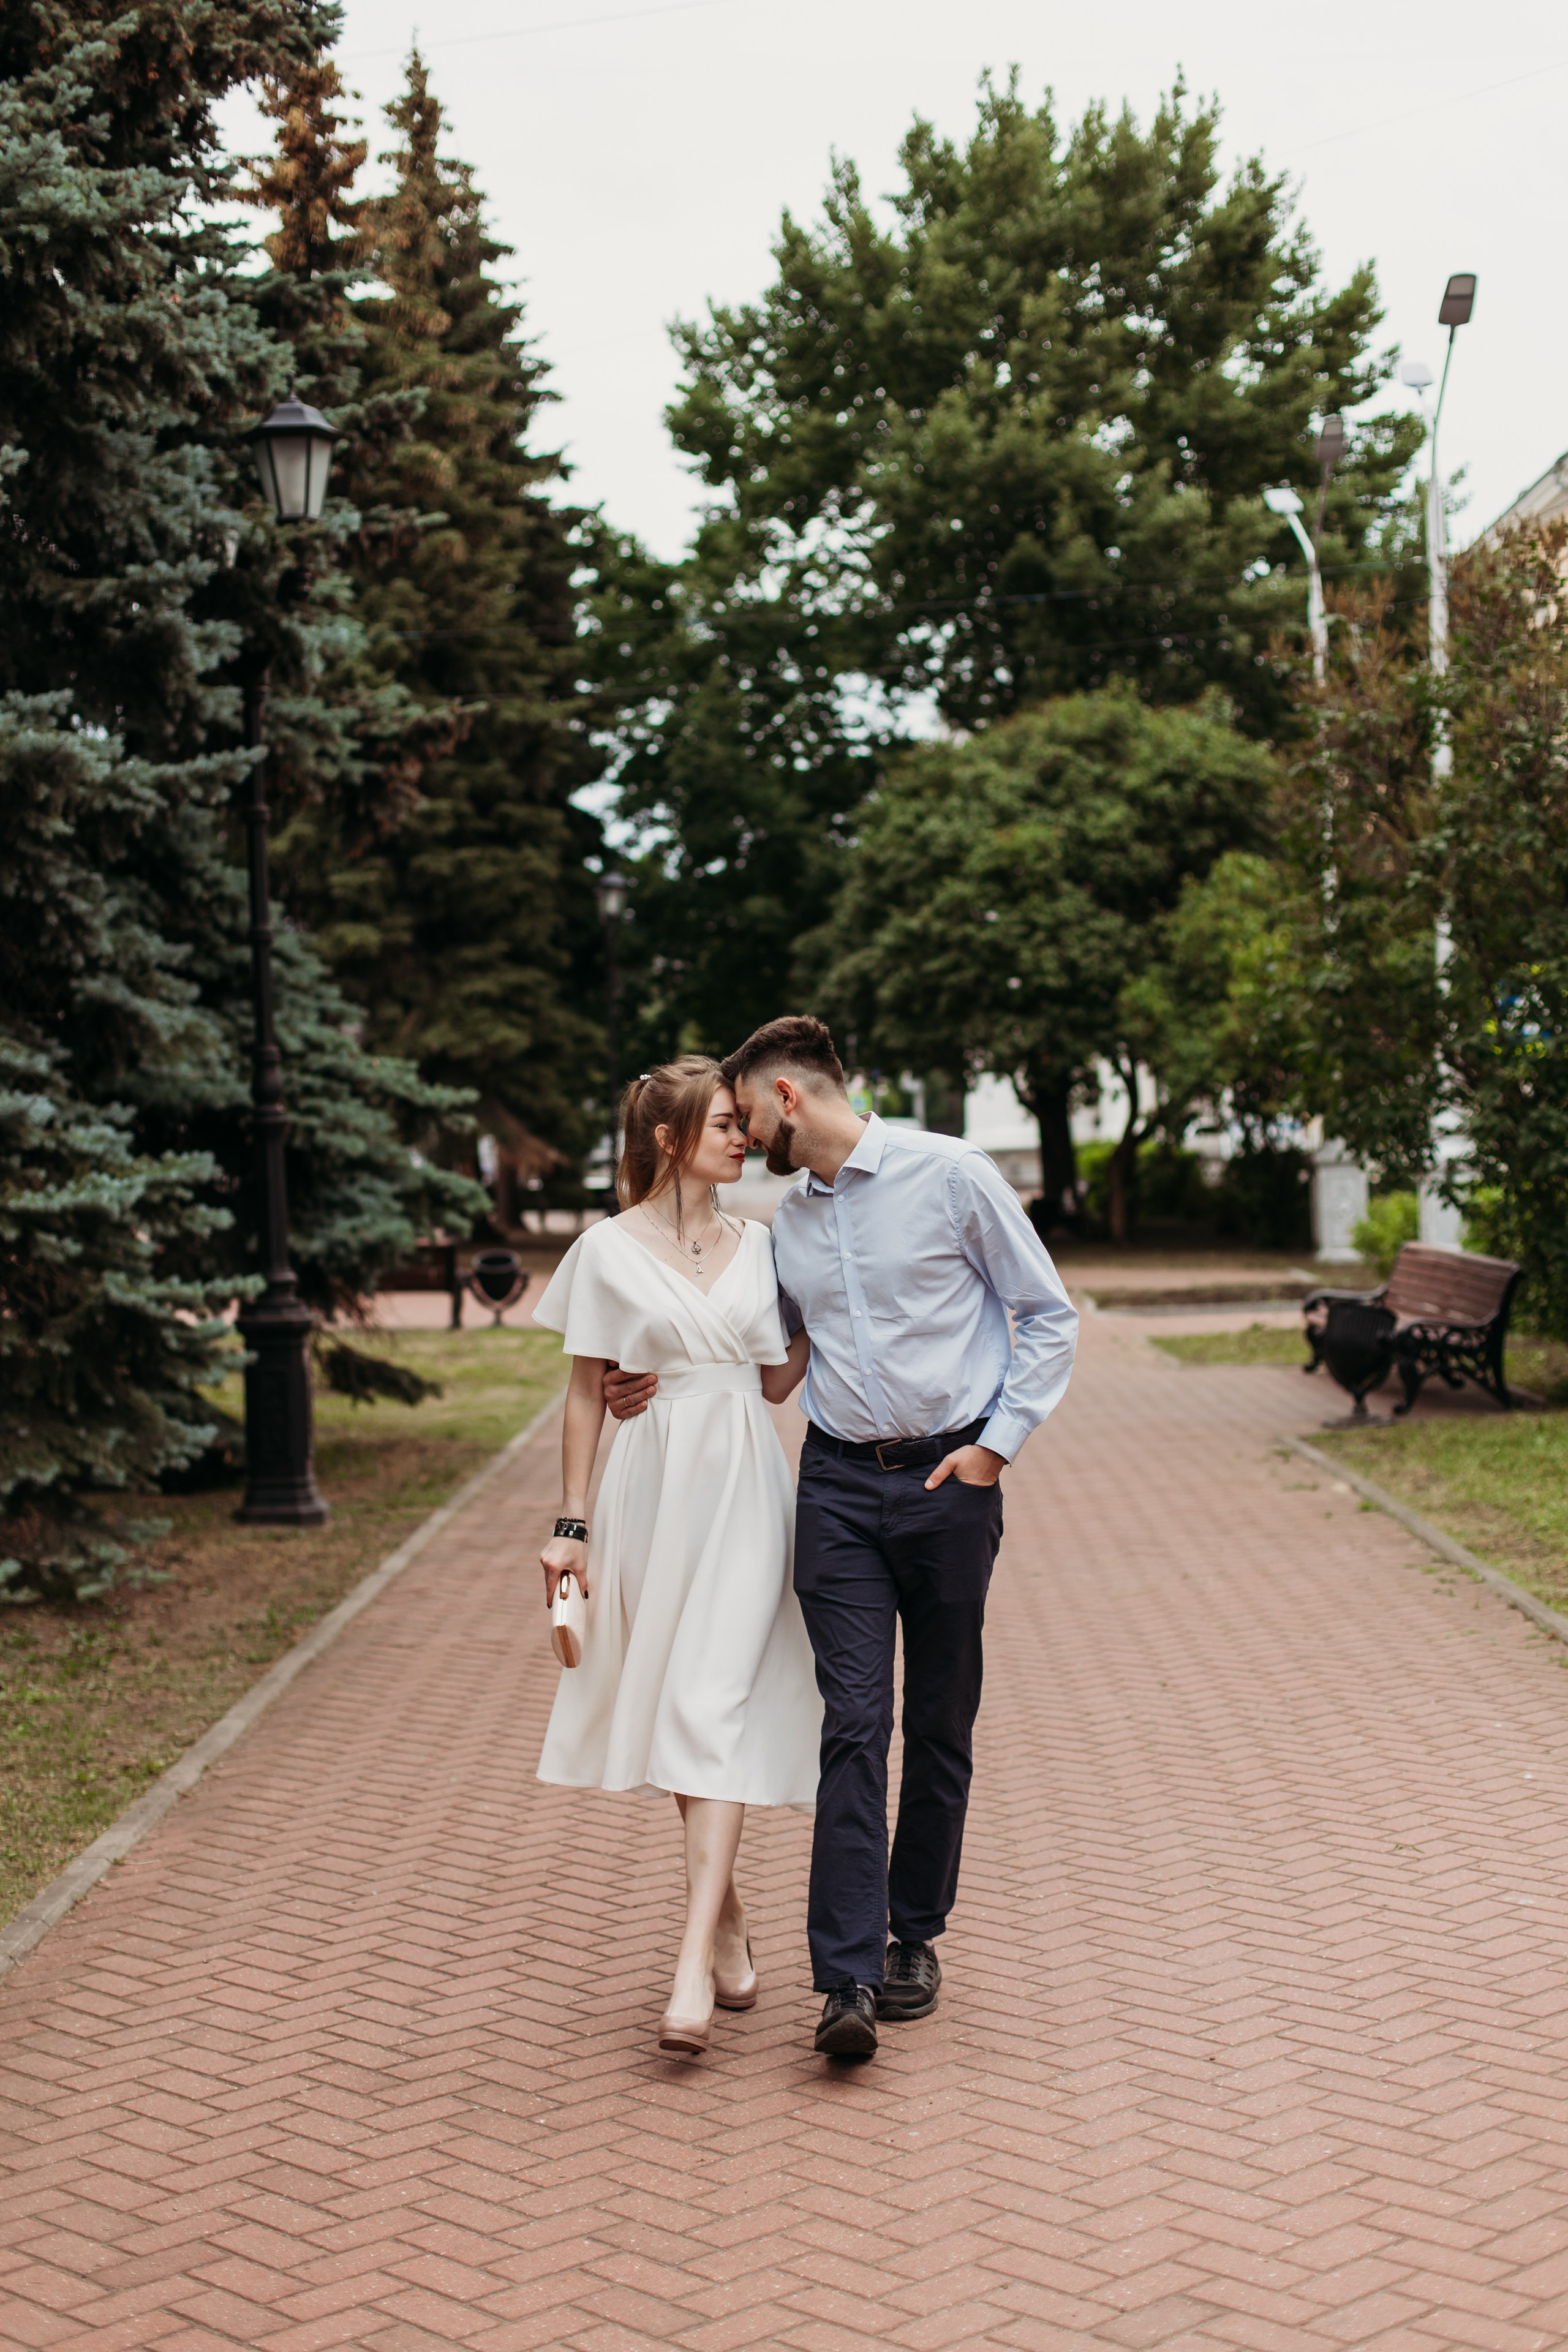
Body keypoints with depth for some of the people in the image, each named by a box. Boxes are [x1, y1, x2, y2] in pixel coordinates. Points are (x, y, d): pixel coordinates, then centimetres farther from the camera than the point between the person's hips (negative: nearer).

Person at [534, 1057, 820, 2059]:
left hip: (746, 1491, 1)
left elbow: (777, 1380, 13)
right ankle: (726, 1910, 27)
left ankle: (695, 1960, -14)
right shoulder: (608, 1251, 1)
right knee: (674, 1706, 7)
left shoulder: (757, 1244, 10)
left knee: (717, 1708, -10)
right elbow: (587, 1395, 4)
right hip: (654, 1488, -1)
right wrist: (572, 1523, 1)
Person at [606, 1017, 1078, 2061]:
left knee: (941, 1723, 8)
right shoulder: (786, 1219, 11)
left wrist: (997, 1445, -7)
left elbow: (1050, 1317, -1)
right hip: (839, 1480, 3)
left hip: (949, 1478, -3)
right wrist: (659, 1387, 13)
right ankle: (848, 1980, -10)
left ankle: (915, 1936, 24)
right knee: (855, 1722, -7)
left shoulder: (950, 1175, -5)